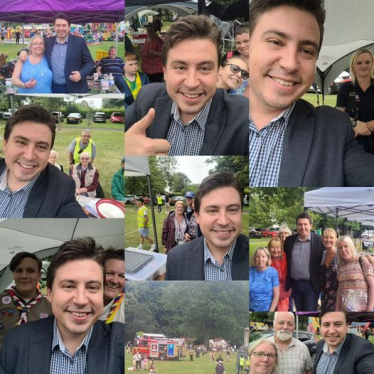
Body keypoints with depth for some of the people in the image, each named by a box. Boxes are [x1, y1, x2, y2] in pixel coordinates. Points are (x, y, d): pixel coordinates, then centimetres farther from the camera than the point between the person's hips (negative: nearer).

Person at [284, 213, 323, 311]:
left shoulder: (319, 241, -7)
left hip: (311, 285, -4)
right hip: (295, 284, 4)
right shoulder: (289, 240, 3)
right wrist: (287, 282, 9)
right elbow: (285, 260, 13)